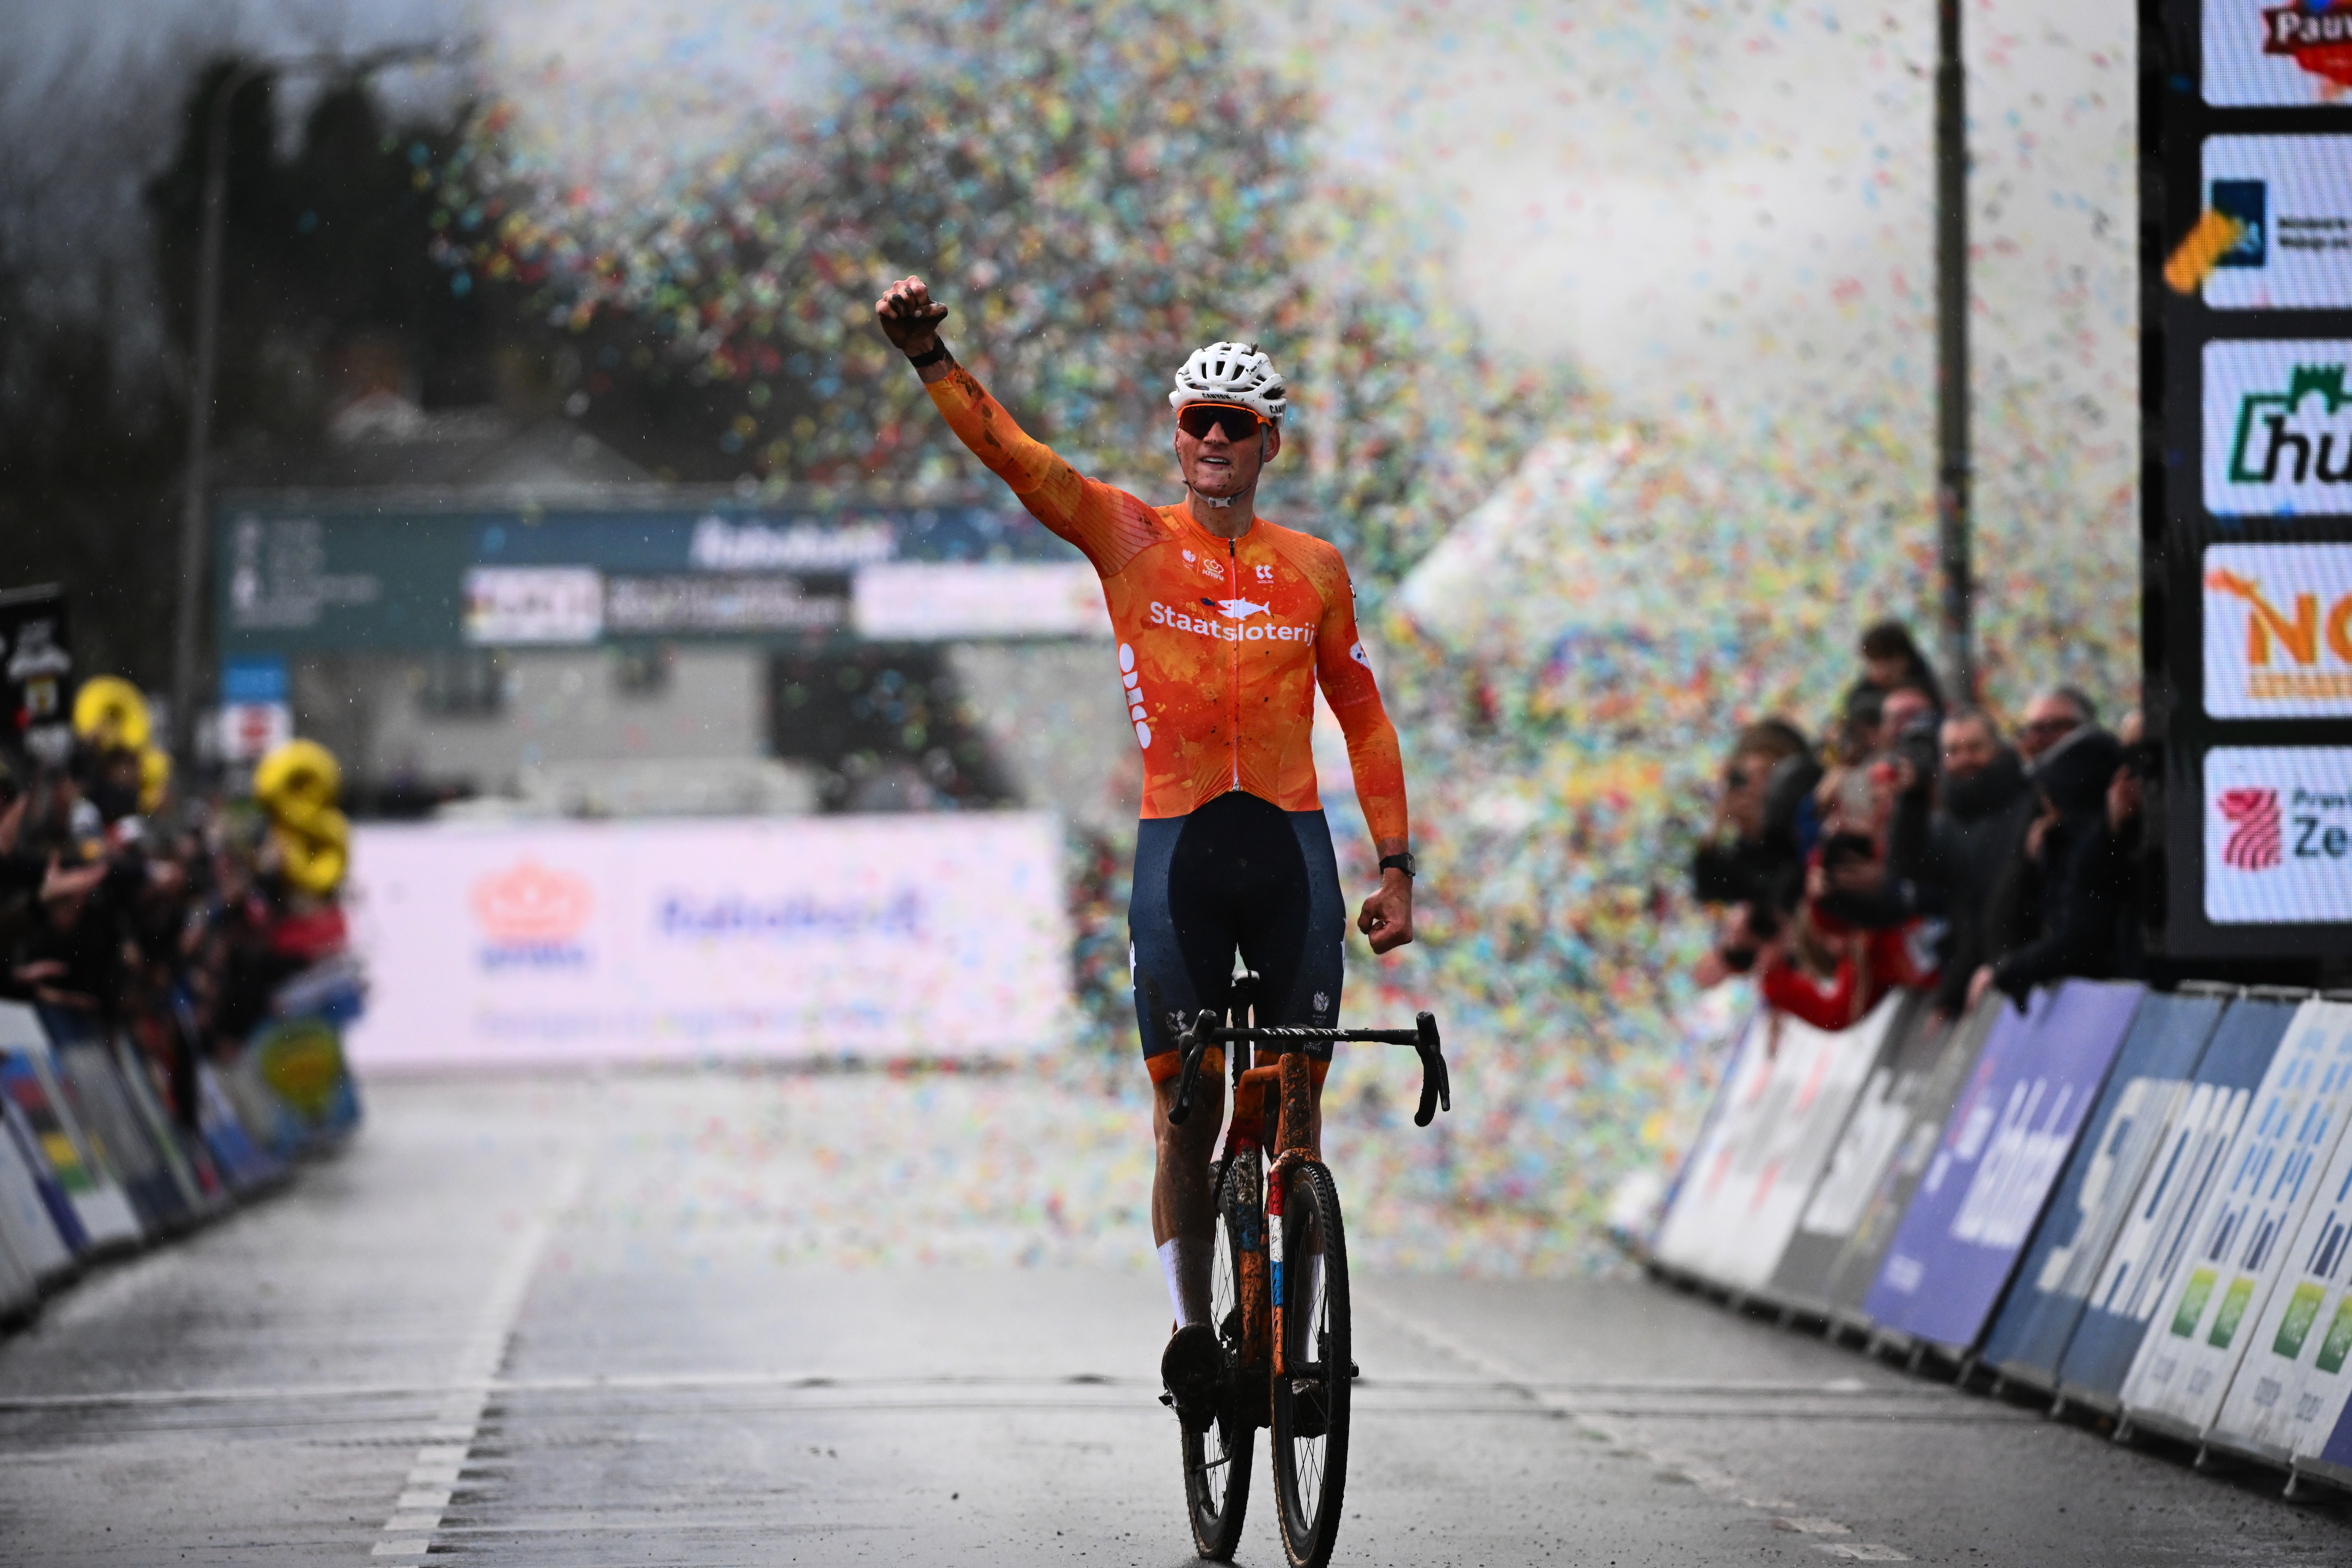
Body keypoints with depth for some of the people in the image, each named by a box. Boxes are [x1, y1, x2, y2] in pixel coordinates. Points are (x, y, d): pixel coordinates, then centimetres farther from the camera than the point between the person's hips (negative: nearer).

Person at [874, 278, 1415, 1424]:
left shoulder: (1312, 569, 7)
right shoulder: (1129, 538, 2)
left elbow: (1363, 718, 13)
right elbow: (1011, 453, -10)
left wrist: (1396, 866, 9)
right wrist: (929, 358, -26)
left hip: (1292, 853, 1)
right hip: (1178, 853, -1)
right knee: (1188, 1109, -1)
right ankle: (1190, 1328, 9)